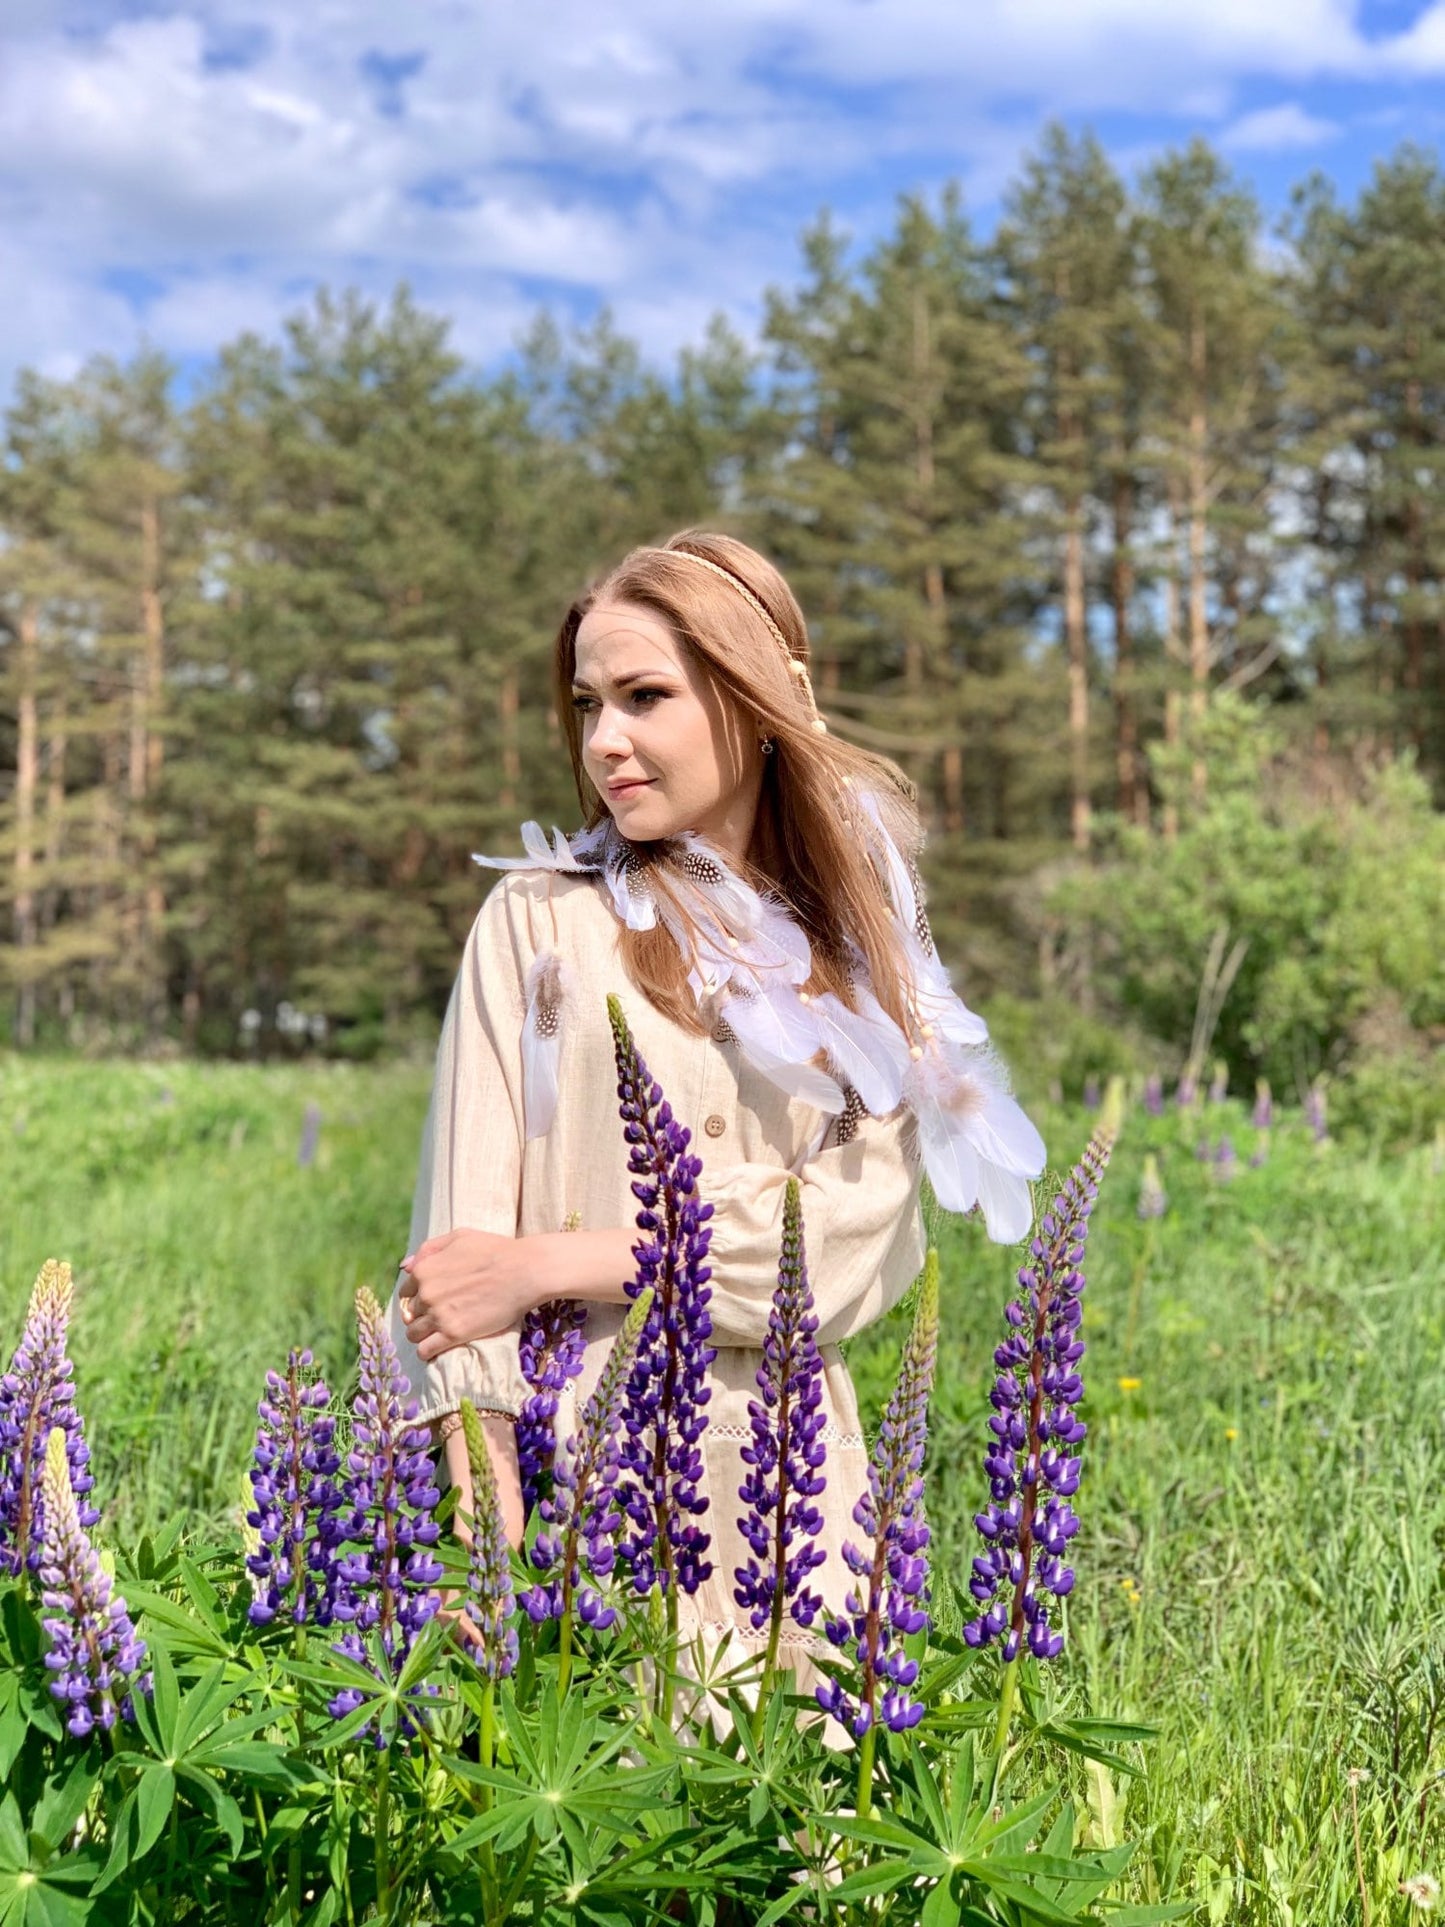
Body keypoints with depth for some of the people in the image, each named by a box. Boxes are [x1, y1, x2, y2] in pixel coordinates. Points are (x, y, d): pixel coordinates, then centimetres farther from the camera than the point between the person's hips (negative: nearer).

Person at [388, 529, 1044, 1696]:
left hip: (783, 1475, 2)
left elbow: (851, 1247, -6)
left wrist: (555, 1265, -13)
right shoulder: (542, 920, 2)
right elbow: (465, 1231, -5)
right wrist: (488, 1533, -15)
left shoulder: (862, 956, 7)